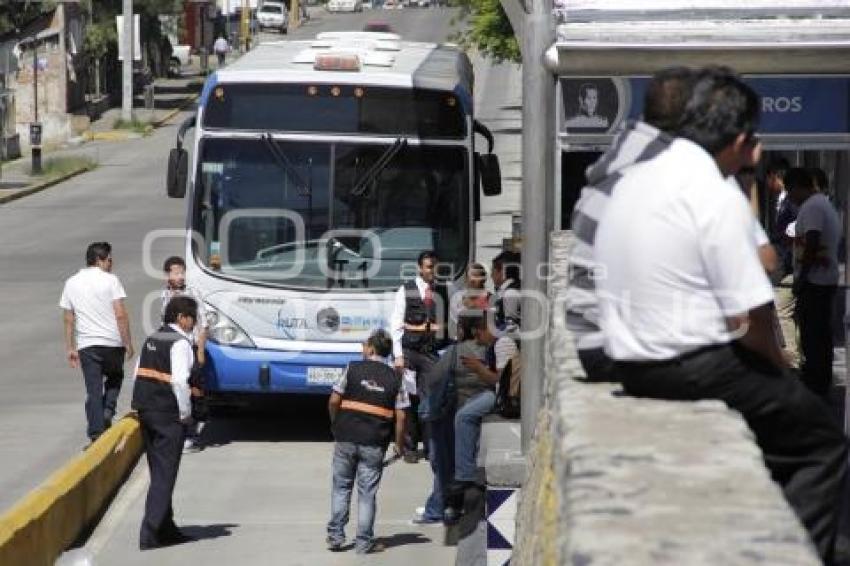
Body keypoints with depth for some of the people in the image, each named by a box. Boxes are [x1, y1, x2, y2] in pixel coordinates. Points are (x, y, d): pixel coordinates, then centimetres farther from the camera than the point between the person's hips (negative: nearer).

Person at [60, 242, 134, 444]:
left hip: (86, 345, 2)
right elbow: (121, 315, -11)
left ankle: (96, 433, 0)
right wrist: (128, 343, -5)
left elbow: (69, 320, 9)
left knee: (93, 390, 5)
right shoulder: (110, 280, -5)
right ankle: (108, 411, 2)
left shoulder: (71, 283, 8)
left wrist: (70, 348, 14)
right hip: (112, 342, -2)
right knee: (115, 377, 23)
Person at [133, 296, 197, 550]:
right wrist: (185, 412, -10)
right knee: (165, 474, -5)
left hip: (145, 410, 9)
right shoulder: (180, 343, -12)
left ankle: (165, 528, 23)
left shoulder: (151, 340, 14)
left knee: (158, 472, 16)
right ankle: (150, 533, -10)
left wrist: (145, 407, 16)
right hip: (168, 414, -8)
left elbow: (139, 374, 14)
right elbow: (179, 381, -20)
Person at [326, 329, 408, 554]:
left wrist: (336, 424, 15)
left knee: (341, 488, 12)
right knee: (367, 492, 5)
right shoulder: (394, 379, 2)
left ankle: (335, 536, 11)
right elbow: (400, 417, -2)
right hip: (374, 443, 0)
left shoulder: (353, 369, -1)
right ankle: (364, 542, 7)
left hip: (346, 438, 0)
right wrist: (399, 445, 9)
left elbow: (334, 401, -2)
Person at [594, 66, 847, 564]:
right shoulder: (720, 199, -19)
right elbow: (749, 321, -19)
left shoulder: (635, 180, 6)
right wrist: (779, 365, 1)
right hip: (693, 368, -9)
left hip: (631, 362, 9)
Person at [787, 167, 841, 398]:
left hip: (813, 281, -10)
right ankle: (822, 384, 19)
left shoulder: (811, 207, -14)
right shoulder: (825, 204, 18)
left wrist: (801, 277, -17)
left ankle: (813, 386, -5)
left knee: (811, 336, -7)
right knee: (822, 334, 14)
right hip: (828, 279, 10)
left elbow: (811, 244, -21)